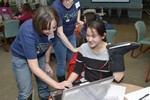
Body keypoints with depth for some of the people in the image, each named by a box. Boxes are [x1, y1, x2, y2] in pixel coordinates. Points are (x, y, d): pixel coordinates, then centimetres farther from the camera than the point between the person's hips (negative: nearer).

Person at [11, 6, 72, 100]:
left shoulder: (50, 28, -24)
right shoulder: (28, 32, -38)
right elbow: (34, 68, -35)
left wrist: (47, 63, 7)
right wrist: (56, 85, -37)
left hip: (39, 55, 4)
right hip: (21, 57, -4)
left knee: (44, 86, 7)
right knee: (26, 92, -6)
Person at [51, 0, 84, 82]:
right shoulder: (56, 7, -30)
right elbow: (60, 33, -28)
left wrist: (78, 20, -5)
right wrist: (72, 48, -25)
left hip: (71, 34, 6)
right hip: (59, 37, -5)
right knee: (61, 64, 4)